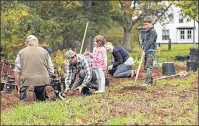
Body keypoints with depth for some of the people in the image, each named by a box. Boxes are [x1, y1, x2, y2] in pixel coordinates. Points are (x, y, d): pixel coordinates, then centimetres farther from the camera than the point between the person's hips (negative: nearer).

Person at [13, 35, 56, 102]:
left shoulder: (21, 52, 8)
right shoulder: (44, 52, 13)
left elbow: (16, 72, 2)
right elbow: (51, 71, 10)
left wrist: (18, 86, 10)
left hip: (27, 82, -2)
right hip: (44, 81, 2)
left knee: (23, 98, 15)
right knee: (42, 98, 23)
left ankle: (28, 92, -19)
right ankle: (46, 91, -12)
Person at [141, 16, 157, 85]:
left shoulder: (153, 31, -10)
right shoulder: (147, 31, 19)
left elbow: (150, 42, -17)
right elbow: (144, 40, 24)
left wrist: (145, 50, -20)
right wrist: (143, 45, 5)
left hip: (151, 51, -9)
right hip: (146, 51, 9)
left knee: (148, 66, -14)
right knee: (145, 66, 10)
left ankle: (147, 81, -19)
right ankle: (150, 80, 17)